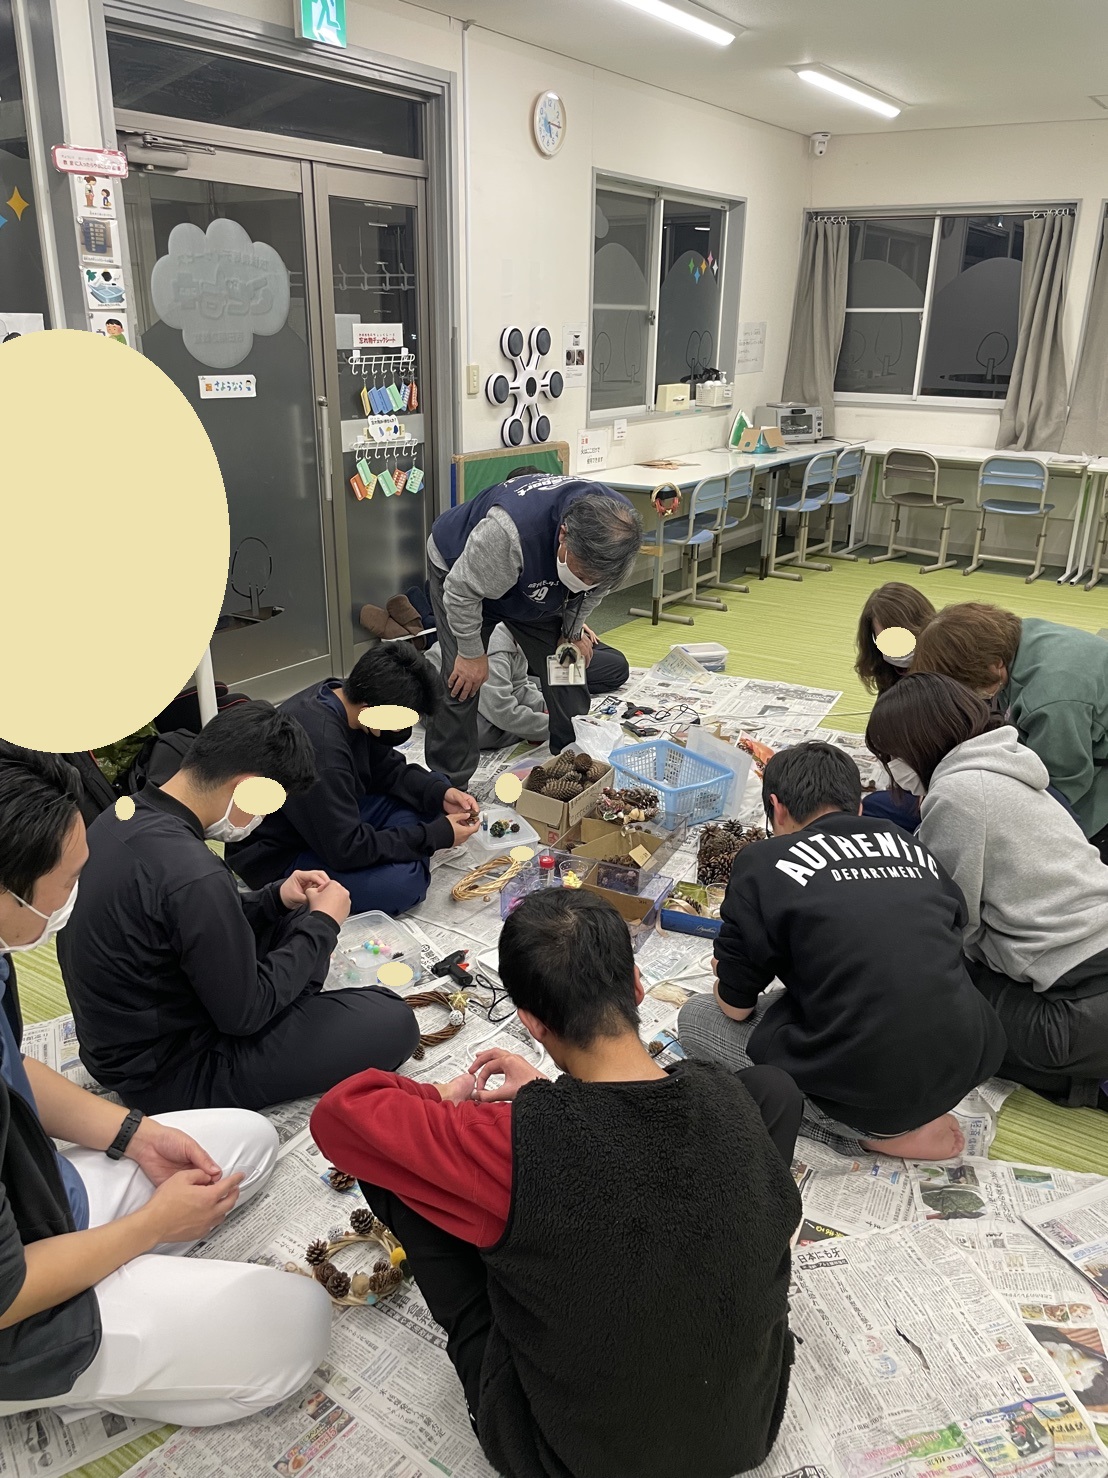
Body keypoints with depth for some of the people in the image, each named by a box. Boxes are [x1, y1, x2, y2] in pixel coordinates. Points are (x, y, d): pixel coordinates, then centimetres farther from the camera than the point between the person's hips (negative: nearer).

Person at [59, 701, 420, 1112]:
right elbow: (245, 1013, -21)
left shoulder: (120, 817, -4)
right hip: (168, 1078, -9)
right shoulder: (194, 876, -34)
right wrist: (322, 923, -10)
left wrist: (275, 898, 1)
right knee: (393, 1021, -11)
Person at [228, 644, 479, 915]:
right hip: (277, 861, -9)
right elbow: (347, 849, -30)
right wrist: (438, 835, -23)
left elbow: (388, 769, 7)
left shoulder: (340, 695, -8)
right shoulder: (321, 748, -35)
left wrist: (441, 794, -10)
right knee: (403, 881, -30)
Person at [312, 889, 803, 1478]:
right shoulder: (733, 1099, -19)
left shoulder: (516, 1142, -33)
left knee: (386, 1159, -2)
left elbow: (340, 1115, -19)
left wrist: (449, 1098, 0)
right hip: (748, 1428, 3)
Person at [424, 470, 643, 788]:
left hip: (538, 590, 5)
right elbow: (463, 591, -30)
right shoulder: (508, 531, -48)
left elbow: (594, 589, -3)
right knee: (462, 682, -12)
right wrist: (472, 653, -20)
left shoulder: (616, 529, -28)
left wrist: (572, 632, -3)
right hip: (463, 573, -5)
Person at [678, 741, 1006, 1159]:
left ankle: (868, 1131, 2)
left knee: (696, 1016, 15)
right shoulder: (911, 846, 10)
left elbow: (736, 1007, 0)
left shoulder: (763, 862, -5)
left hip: (863, 1086, -7)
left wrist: (732, 979, 26)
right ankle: (903, 1117, 12)